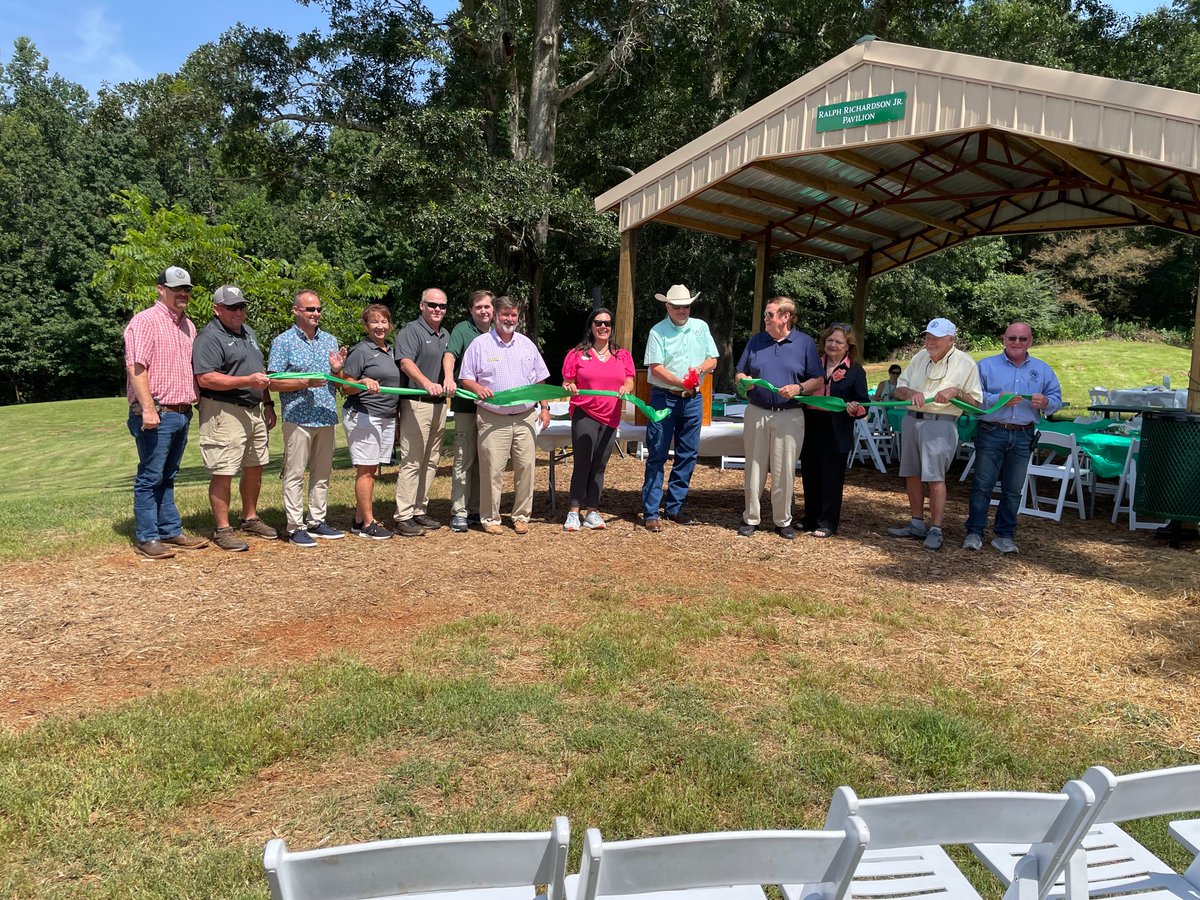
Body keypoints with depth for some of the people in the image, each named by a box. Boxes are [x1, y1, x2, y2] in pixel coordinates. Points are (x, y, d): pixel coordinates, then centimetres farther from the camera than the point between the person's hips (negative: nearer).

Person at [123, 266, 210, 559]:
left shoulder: (187, 325, 17)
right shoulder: (145, 321, -9)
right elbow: (136, 367, -17)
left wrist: (194, 400, 16)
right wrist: (148, 409, -23)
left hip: (182, 414, 8)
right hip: (155, 414, -8)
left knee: (167, 477, 15)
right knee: (150, 477, -1)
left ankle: (171, 532, 21)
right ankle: (147, 538, 5)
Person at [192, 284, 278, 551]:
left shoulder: (248, 332, 18)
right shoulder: (210, 337, -11)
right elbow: (205, 379, -21)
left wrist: (267, 403, 21)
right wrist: (248, 381, -25)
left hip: (253, 411, 9)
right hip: (223, 412, -9)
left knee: (254, 468, 16)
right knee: (223, 473, -5)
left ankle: (250, 519, 30)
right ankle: (222, 530, 3)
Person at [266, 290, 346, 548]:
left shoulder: (330, 340, 14)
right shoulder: (283, 342, -2)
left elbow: (341, 382, 17)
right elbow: (273, 382, -7)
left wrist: (337, 370, -5)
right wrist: (305, 382, -18)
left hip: (326, 418, 6)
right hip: (298, 418, -5)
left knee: (322, 473, 11)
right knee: (295, 474, -2)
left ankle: (317, 521, 21)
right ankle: (295, 527, 3)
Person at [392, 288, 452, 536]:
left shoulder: (445, 335, 18)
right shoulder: (410, 331, -7)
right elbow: (406, 362, -22)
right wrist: (427, 383, -38)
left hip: (440, 404, 8)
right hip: (416, 404, -8)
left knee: (431, 462, 12)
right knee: (411, 462, -8)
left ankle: (420, 511, 21)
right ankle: (403, 517, -4)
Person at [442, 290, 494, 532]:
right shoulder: (462, 330, -3)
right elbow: (449, 354, -19)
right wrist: (448, 377, -39)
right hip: (466, 405, -5)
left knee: (482, 459, 10)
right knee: (464, 459, -5)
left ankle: (475, 509, 19)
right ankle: (459, 512, 0)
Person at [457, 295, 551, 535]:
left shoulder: (526, 344, 14)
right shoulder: (480, 344, 3)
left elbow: (539, 380, 18)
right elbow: (465, 378, 2)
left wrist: (545, 407, 10)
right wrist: (477, 388, -19)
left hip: (525, 417, 3)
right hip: (493, 419, -3)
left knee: (526, 466, 3)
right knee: (492, 469, -4)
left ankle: (521, 516, 15)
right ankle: (490, 518, 9)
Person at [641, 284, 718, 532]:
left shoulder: (700, 327, 10)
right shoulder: (658, 332, -4)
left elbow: (712, 360, 10)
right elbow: (656, 368, -12)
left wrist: (701, 369, -12)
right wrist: (682, 383, -24)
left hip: (693, 400, 5)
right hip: (664, 398, -5)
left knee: (688, 455, 8)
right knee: (657, 456, -3)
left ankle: (675, 508, 20)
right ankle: (651, 513, 1)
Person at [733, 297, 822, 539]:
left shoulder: (805, 343, 2)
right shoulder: (756, 341, 10)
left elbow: (817, 380, 2)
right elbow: (739, 373, 13)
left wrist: (799, 388, -16)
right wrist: (744, 380, -9)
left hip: (789, 416, -2)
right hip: (756, 413, 2)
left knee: (784, 471, 2)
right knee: (754, 468, 6)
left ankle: (783, 521, 15)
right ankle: (750, 518, 17)